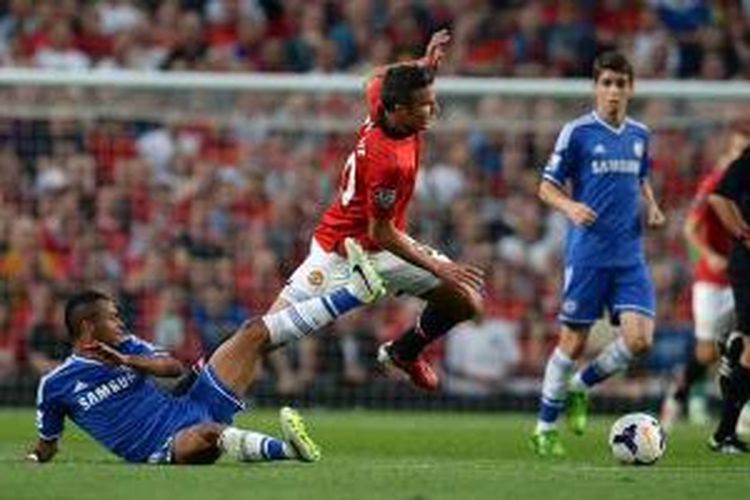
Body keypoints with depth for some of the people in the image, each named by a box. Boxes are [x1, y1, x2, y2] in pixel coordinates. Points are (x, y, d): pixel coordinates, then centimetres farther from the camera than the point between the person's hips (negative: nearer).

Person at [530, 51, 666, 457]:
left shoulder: (639, 134, 11)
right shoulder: (577, 132, -4)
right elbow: (547, 187, -1)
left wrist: (651, 207, 8)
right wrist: (570, 207, -21)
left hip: (630, 254, 5)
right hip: (588, 252, -4)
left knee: (639, 339, -10)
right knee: (574, 342, -1)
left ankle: (579, 387, 16)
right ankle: (545, 428, 14)